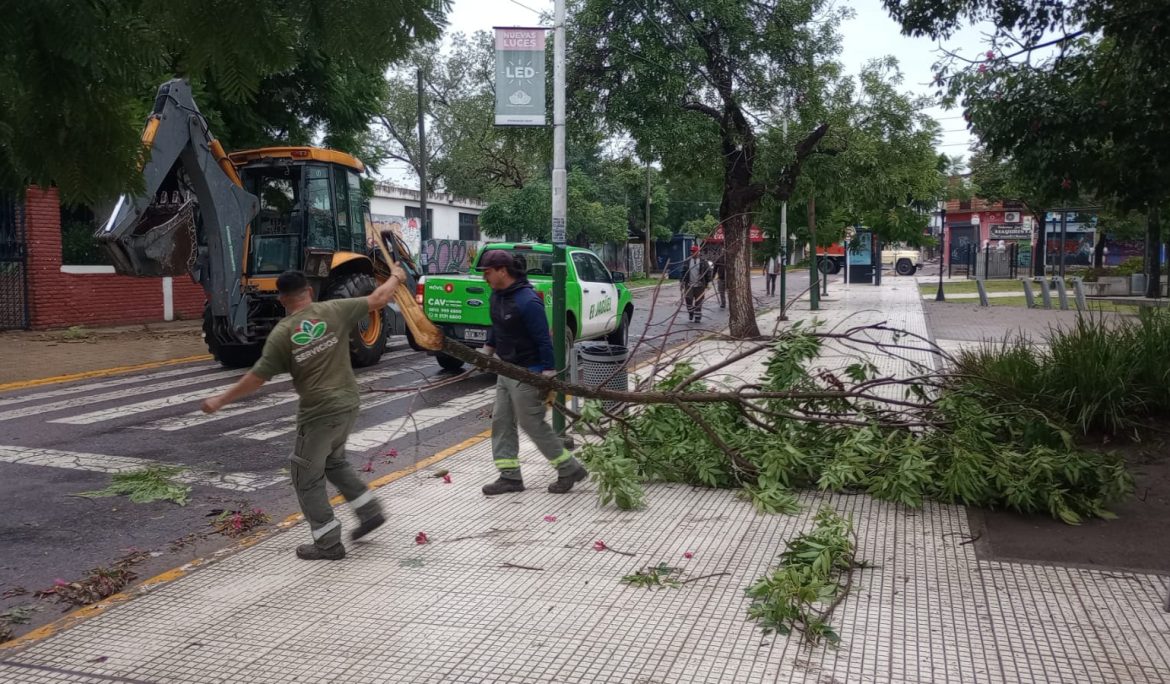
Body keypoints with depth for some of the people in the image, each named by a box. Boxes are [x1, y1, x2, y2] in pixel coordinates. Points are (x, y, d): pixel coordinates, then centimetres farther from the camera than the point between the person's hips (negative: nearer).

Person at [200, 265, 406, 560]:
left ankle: (329, 544, 13)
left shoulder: (281, 334, -10)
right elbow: (378, 299, 3)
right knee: (335, 461, 28)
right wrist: (396, 277, 22)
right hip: (349, 403, 6)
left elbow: (257, 377, -6)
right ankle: (370, 512, 26)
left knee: (307, 477, 10)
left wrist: (221, 400, 7)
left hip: (319, 412, -5)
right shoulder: (333, 310, -3)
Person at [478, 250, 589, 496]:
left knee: (533, 424, -2)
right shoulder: (497, 294, 4)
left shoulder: (527, 302, -24)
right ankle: (510, 477, 17)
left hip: (527, 372, -9)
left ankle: (570, 469, 13)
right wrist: (487, 350, 28)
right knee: (501, 422, 9)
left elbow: (544, 340, -24)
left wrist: (549, 375, -23)